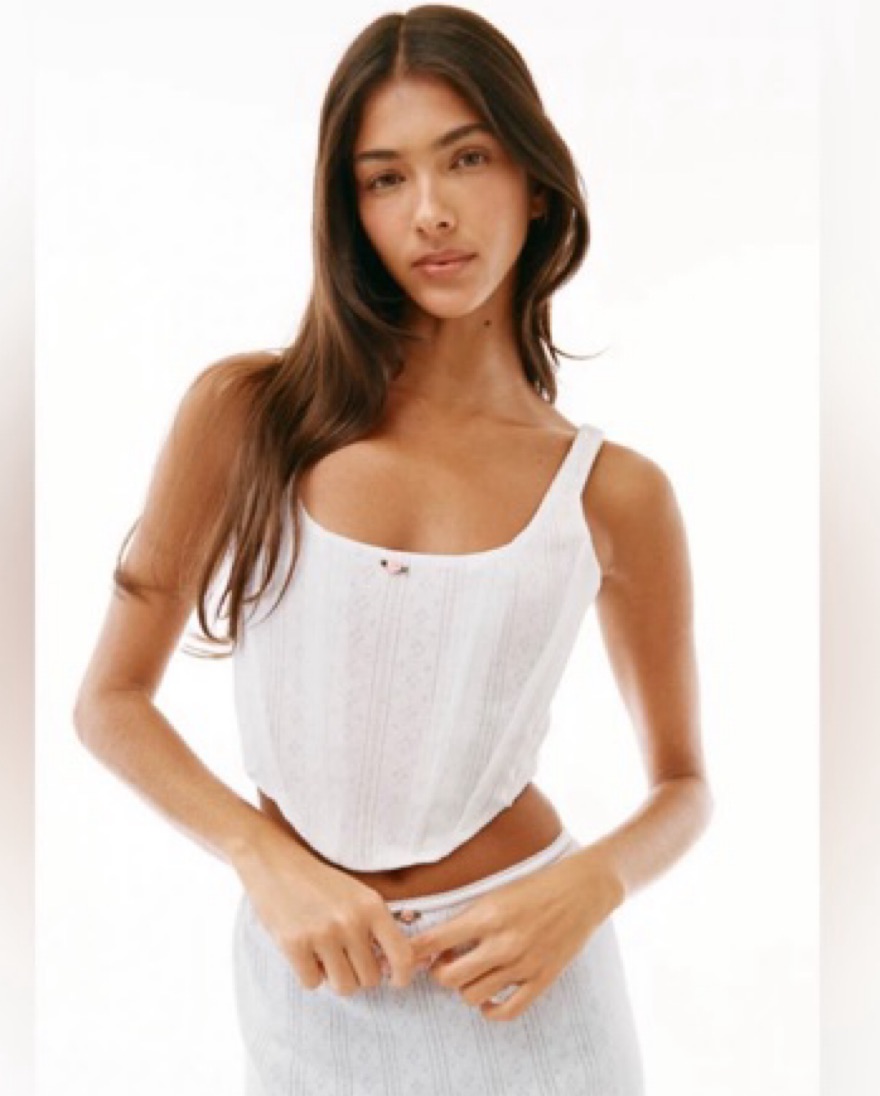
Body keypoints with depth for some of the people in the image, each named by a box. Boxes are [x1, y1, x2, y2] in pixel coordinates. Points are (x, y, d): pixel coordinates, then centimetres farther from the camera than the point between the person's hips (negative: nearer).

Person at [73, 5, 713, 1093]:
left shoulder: (612, 493, -7)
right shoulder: (244, 410, -8)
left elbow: (683, 782, 4)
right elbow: (110, 699, -2)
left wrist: (586, 889, -14)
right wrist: (269, 862, -15)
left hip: (520, 980, 0)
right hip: (304, 979, 1)